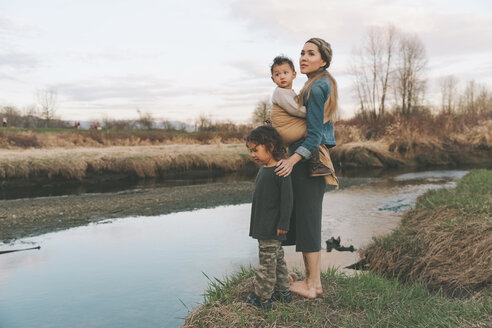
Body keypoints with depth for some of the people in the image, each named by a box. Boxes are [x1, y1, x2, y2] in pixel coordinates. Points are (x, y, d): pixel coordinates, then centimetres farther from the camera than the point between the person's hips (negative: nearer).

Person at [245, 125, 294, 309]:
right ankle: (283, 292, 29)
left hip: (272, 228, -9)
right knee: (277, 259, 17)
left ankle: (263, 297, 11)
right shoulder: (263, 169, 11)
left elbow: (287, 199, -18)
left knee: (267, 261, 0)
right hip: (262, 226, 9)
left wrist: (283, 224, -18)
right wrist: (256, 223, 23)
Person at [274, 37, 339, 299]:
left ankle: (312, 285, 7)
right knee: (309, 218, 14)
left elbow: (314, 135, -20)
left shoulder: (315, 88, -15)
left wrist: (293, 159, -29)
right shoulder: (325, 85, 15)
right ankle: (314, 276, 24)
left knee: (306, 219, -3)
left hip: (307, 161, -10)